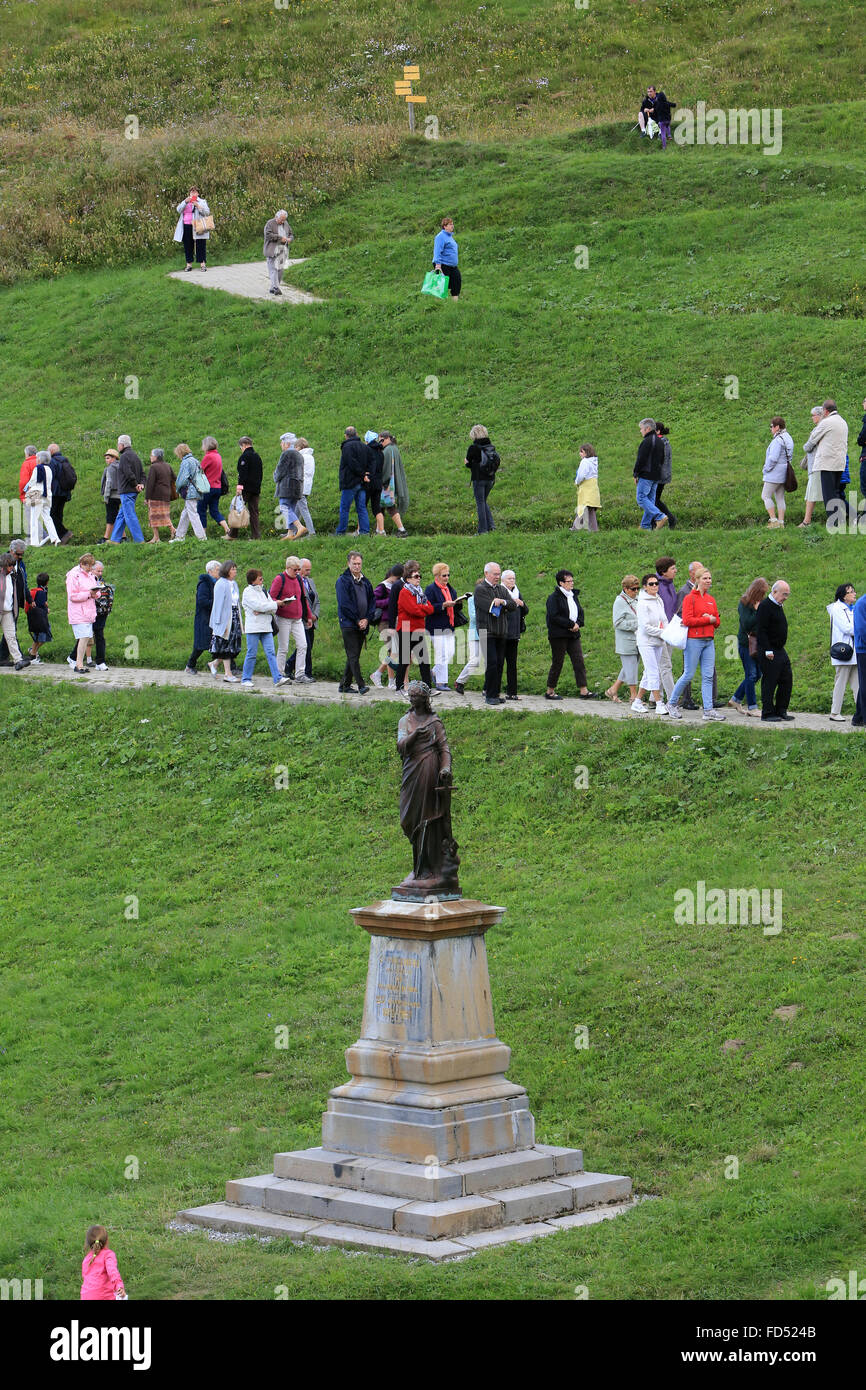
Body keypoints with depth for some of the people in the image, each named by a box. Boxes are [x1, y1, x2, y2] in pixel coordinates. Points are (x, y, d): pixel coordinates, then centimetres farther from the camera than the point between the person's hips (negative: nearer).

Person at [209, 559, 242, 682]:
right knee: (226, 645, -4)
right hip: (225, 618, -8)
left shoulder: (234, 584, 14)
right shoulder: (221, 584, -10)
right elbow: (218, 604, -13)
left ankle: (214, 664, 23)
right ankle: (227, 674, -1)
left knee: (233, 645, 6)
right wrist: (219, 621, -18)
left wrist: (240, 621, 17)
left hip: (235, 618, 8)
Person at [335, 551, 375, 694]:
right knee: (353, 656, -11)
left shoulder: (365, 582, 15)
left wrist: (367, 619, -2)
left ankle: (345, 685, 16)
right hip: (348, 623, -6)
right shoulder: (343, 581, -4)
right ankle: (361, 686, -17)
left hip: (362, 625, 6)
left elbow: (372, 602, 15)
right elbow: (344, 604, -10)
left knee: (353, 656, 9)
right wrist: (357, 620, -12)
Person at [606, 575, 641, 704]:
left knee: (628, 668, 12)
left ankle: (613, 690, 23)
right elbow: (618, 623, -17)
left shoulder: (636, 600, 13)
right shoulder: (620, 602, -10)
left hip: (636, 641, 8)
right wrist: (636, 624, -21)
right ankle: (634, 696, 2)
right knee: (631, 669, -5)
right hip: (626, 643, -8)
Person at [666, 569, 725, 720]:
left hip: (709, 641, 6)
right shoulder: (690, 598, -5)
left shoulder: (711, 599, 14)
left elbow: (717, 621, 16)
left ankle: (708, 710, 2)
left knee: (708, 676, 2)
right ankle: (672, 703, 14)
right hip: (694, 640, -6)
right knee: (689, 674, -2)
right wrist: (708, 620, -11)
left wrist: (713, 619, -7)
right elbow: (687, 620, -13)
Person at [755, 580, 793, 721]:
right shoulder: (765, 606, -14)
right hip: (769, 652, -9)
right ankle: (767, 713, 3)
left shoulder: (778, 606, 16)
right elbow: (761, 630, -19)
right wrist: (767, 650, -22)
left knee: (787, 679, 9)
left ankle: (781, 711, 18)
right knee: (769, 682, -4)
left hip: (780, 650, 9)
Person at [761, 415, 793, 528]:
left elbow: (773, 458, -23)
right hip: (783, 474, 10)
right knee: (780, 498, 9)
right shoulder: (788, 438, 13)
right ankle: (781, 521, 7)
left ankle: (773, 520, -8)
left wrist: (766, 469, -9)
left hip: (775, 472, -10)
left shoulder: (778, 440, -17)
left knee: (765, 496, -3)